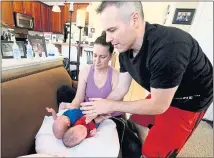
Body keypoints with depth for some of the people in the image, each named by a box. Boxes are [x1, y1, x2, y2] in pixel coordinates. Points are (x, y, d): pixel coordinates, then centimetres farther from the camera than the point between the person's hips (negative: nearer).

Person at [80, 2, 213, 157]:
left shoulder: (168, 48, -37)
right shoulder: (125, 48, -11)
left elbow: (159, 106, -28)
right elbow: (121, 89, -4)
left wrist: (111, 106, -22)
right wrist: (98, 111, -7)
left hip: (190, 99, -6)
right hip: (161, 94, 7)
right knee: (137, 120, 18)